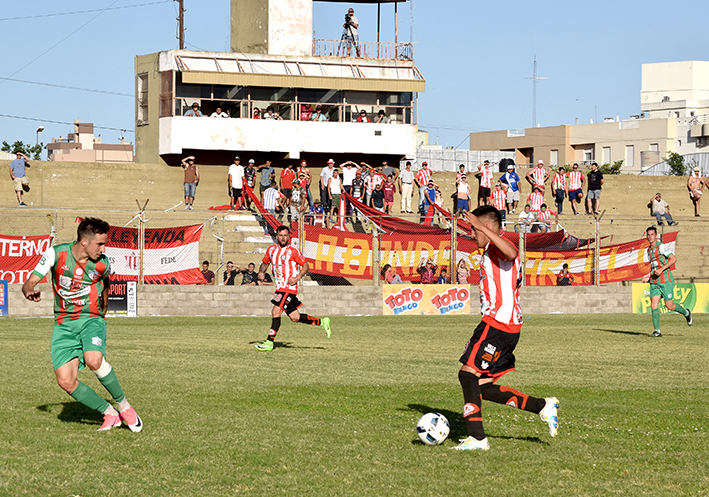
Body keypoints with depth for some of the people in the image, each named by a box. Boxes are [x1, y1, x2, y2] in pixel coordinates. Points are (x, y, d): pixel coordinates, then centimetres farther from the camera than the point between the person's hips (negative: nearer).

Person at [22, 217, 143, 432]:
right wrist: (30, 291, -29)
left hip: (91, 319, -1)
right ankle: (110, 414, 3)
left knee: (94, 360, -33)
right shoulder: (56, 254, -9)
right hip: (63, 324, 2)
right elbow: (30, 282, -5)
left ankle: (124, 405, -11)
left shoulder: (102, 264, -5)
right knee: (65, 381, -14)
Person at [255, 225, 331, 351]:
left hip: (289, 288, -7)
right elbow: (265, 263, 24)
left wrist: (297, 278, -16)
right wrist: (261, 272, 3)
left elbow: (306, 266, -2)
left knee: (276, 312, -15)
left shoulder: (293, 251, -8)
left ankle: (270, 342, -12)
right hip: (280, 288, 7)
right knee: (295, 317, 9)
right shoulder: (271, 250, 9)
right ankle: (322, 322, 25)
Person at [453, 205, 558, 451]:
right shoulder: (492, 251, 24)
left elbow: (511, 253, -36)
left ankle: (476, 437, -14)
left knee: (468, 373, -12)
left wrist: (482, 226, -36)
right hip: (506, 327, 10)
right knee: (483, 387, 7)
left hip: (497, 324, -10)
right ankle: (543, 406, 13)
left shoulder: (496, 247, -9)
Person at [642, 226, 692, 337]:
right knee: (654, 305, -7)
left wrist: (661, 269, -21)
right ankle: (657, 331, -6)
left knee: (669, 306, -2)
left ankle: (686, 313, 27)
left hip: (666, 280, -7)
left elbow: (673, 259, -15)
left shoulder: (661, 246, -8)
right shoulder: (649, 250, 16)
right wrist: (648, 276, 13)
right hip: (654, 282, 7)